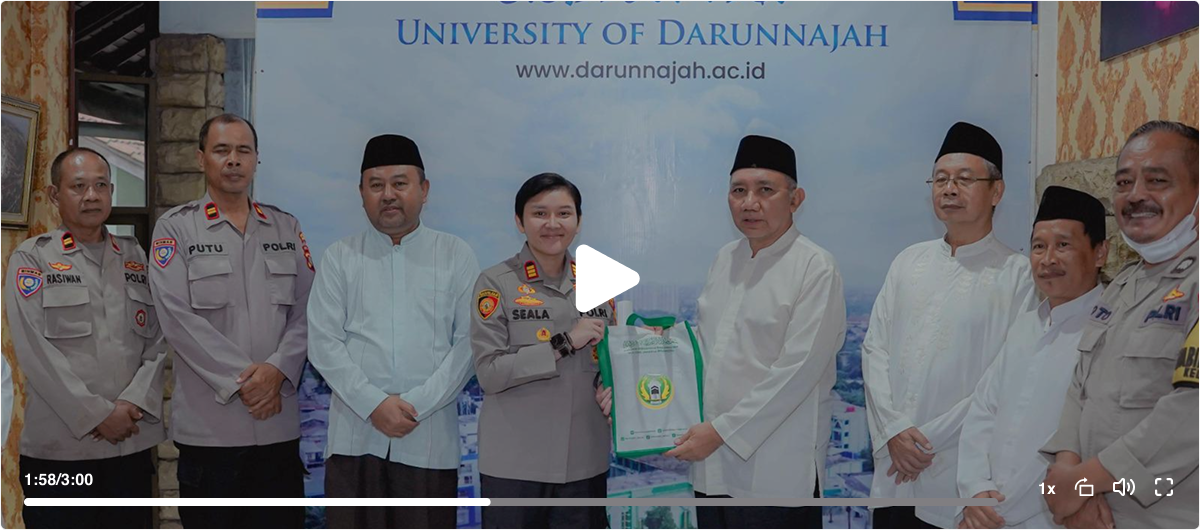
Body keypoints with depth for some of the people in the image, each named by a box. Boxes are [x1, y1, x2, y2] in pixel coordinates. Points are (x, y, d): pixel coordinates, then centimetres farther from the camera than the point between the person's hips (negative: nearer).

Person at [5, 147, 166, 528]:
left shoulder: (136, 258, 12)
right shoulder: (32, 259, 1)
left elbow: (160, 339, 6)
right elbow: (33, 350, -9)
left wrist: (135, 403, -10)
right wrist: (98, 415, -13)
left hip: (133, 442, 4)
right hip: (59, 447, -3)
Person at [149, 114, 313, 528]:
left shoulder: (286, 228, 12)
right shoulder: (175, 228, 2)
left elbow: (306, 311, 5)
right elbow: (178, 317, -8)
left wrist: (277, 369, -12)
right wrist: (241, 380, -13)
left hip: (279, 422, 3)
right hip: (208, 426, -3)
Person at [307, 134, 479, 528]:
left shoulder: (456, 256, 7)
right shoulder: (340, 258, 8)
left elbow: (467, 343, 0)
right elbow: (323, 343, 1)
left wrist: (417, 404, -10)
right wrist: (374, 404, -11)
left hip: (429, 438, 0)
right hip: (354, 436, 1)